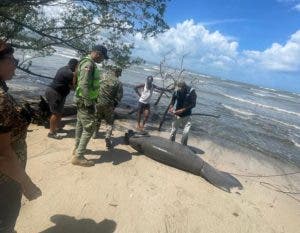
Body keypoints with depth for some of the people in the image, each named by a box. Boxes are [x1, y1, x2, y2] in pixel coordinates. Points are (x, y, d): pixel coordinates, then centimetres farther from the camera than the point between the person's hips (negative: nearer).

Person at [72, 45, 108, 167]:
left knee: (81, 125, 19)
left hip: (83, 100, 11)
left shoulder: (90, 63, 13)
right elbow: (84, 85, -27)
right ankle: (78, 157, 0)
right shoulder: (88, 64, -18)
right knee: (89, 128, -7)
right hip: (85, 101, -11)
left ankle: (77, 149, 35)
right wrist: (89, 102, -26)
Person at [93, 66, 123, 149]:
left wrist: (95, 99, 15)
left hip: (98, 103, 3)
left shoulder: (102, 78, 1)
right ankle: (108, 141, 1)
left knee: (97, 119, 25)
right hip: (108, 105, -3)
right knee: (109, 123, 9)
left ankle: (94, 134, 41)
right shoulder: (118, 83, -7)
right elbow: (119, 96, -8)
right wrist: (114, 105, 4)